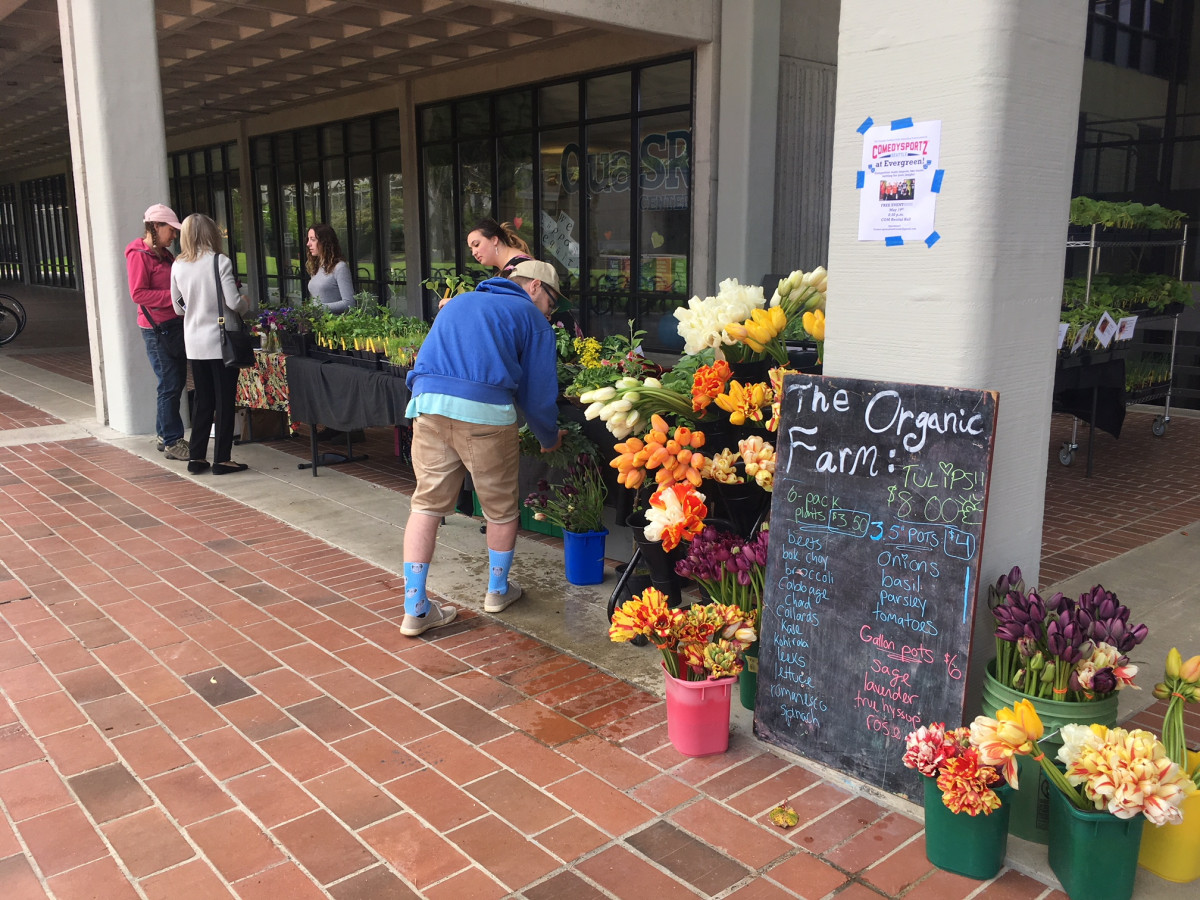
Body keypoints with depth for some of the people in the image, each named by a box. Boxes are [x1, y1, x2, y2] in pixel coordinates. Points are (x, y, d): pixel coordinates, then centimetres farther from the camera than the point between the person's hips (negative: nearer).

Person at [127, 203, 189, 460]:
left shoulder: (164, 254, 16)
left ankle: (164, 435, 24)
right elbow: (138, 293, -17)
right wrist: (175, 295, -21)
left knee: (176, 382, 13)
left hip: (174, 324, 9)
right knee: (170, 385, -5)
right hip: (157, 329, -9)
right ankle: (172, 441, 3)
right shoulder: (139, 255, -10)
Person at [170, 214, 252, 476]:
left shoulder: (178, 266, 4)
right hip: (220, 341, -5)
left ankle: (197, 457, 17)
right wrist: (246, 304, 8)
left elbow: (179, 307, 12)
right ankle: (221, 459, 7)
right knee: (225, 401, 4)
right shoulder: (219, 261, -11)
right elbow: (233, 302, -14)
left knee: (203, 400, 14)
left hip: (194, 343, 5)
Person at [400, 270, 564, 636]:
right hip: (485, 410, -4)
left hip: (428, 401, 5)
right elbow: (538, 392, 11)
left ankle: (415, 608, 8)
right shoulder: (532, 317, 14)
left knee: (426, 504, 9)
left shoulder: (459, 302, 31)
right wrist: (549, 438, 28)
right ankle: (498, 590, 33)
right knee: (501, 508, 15)